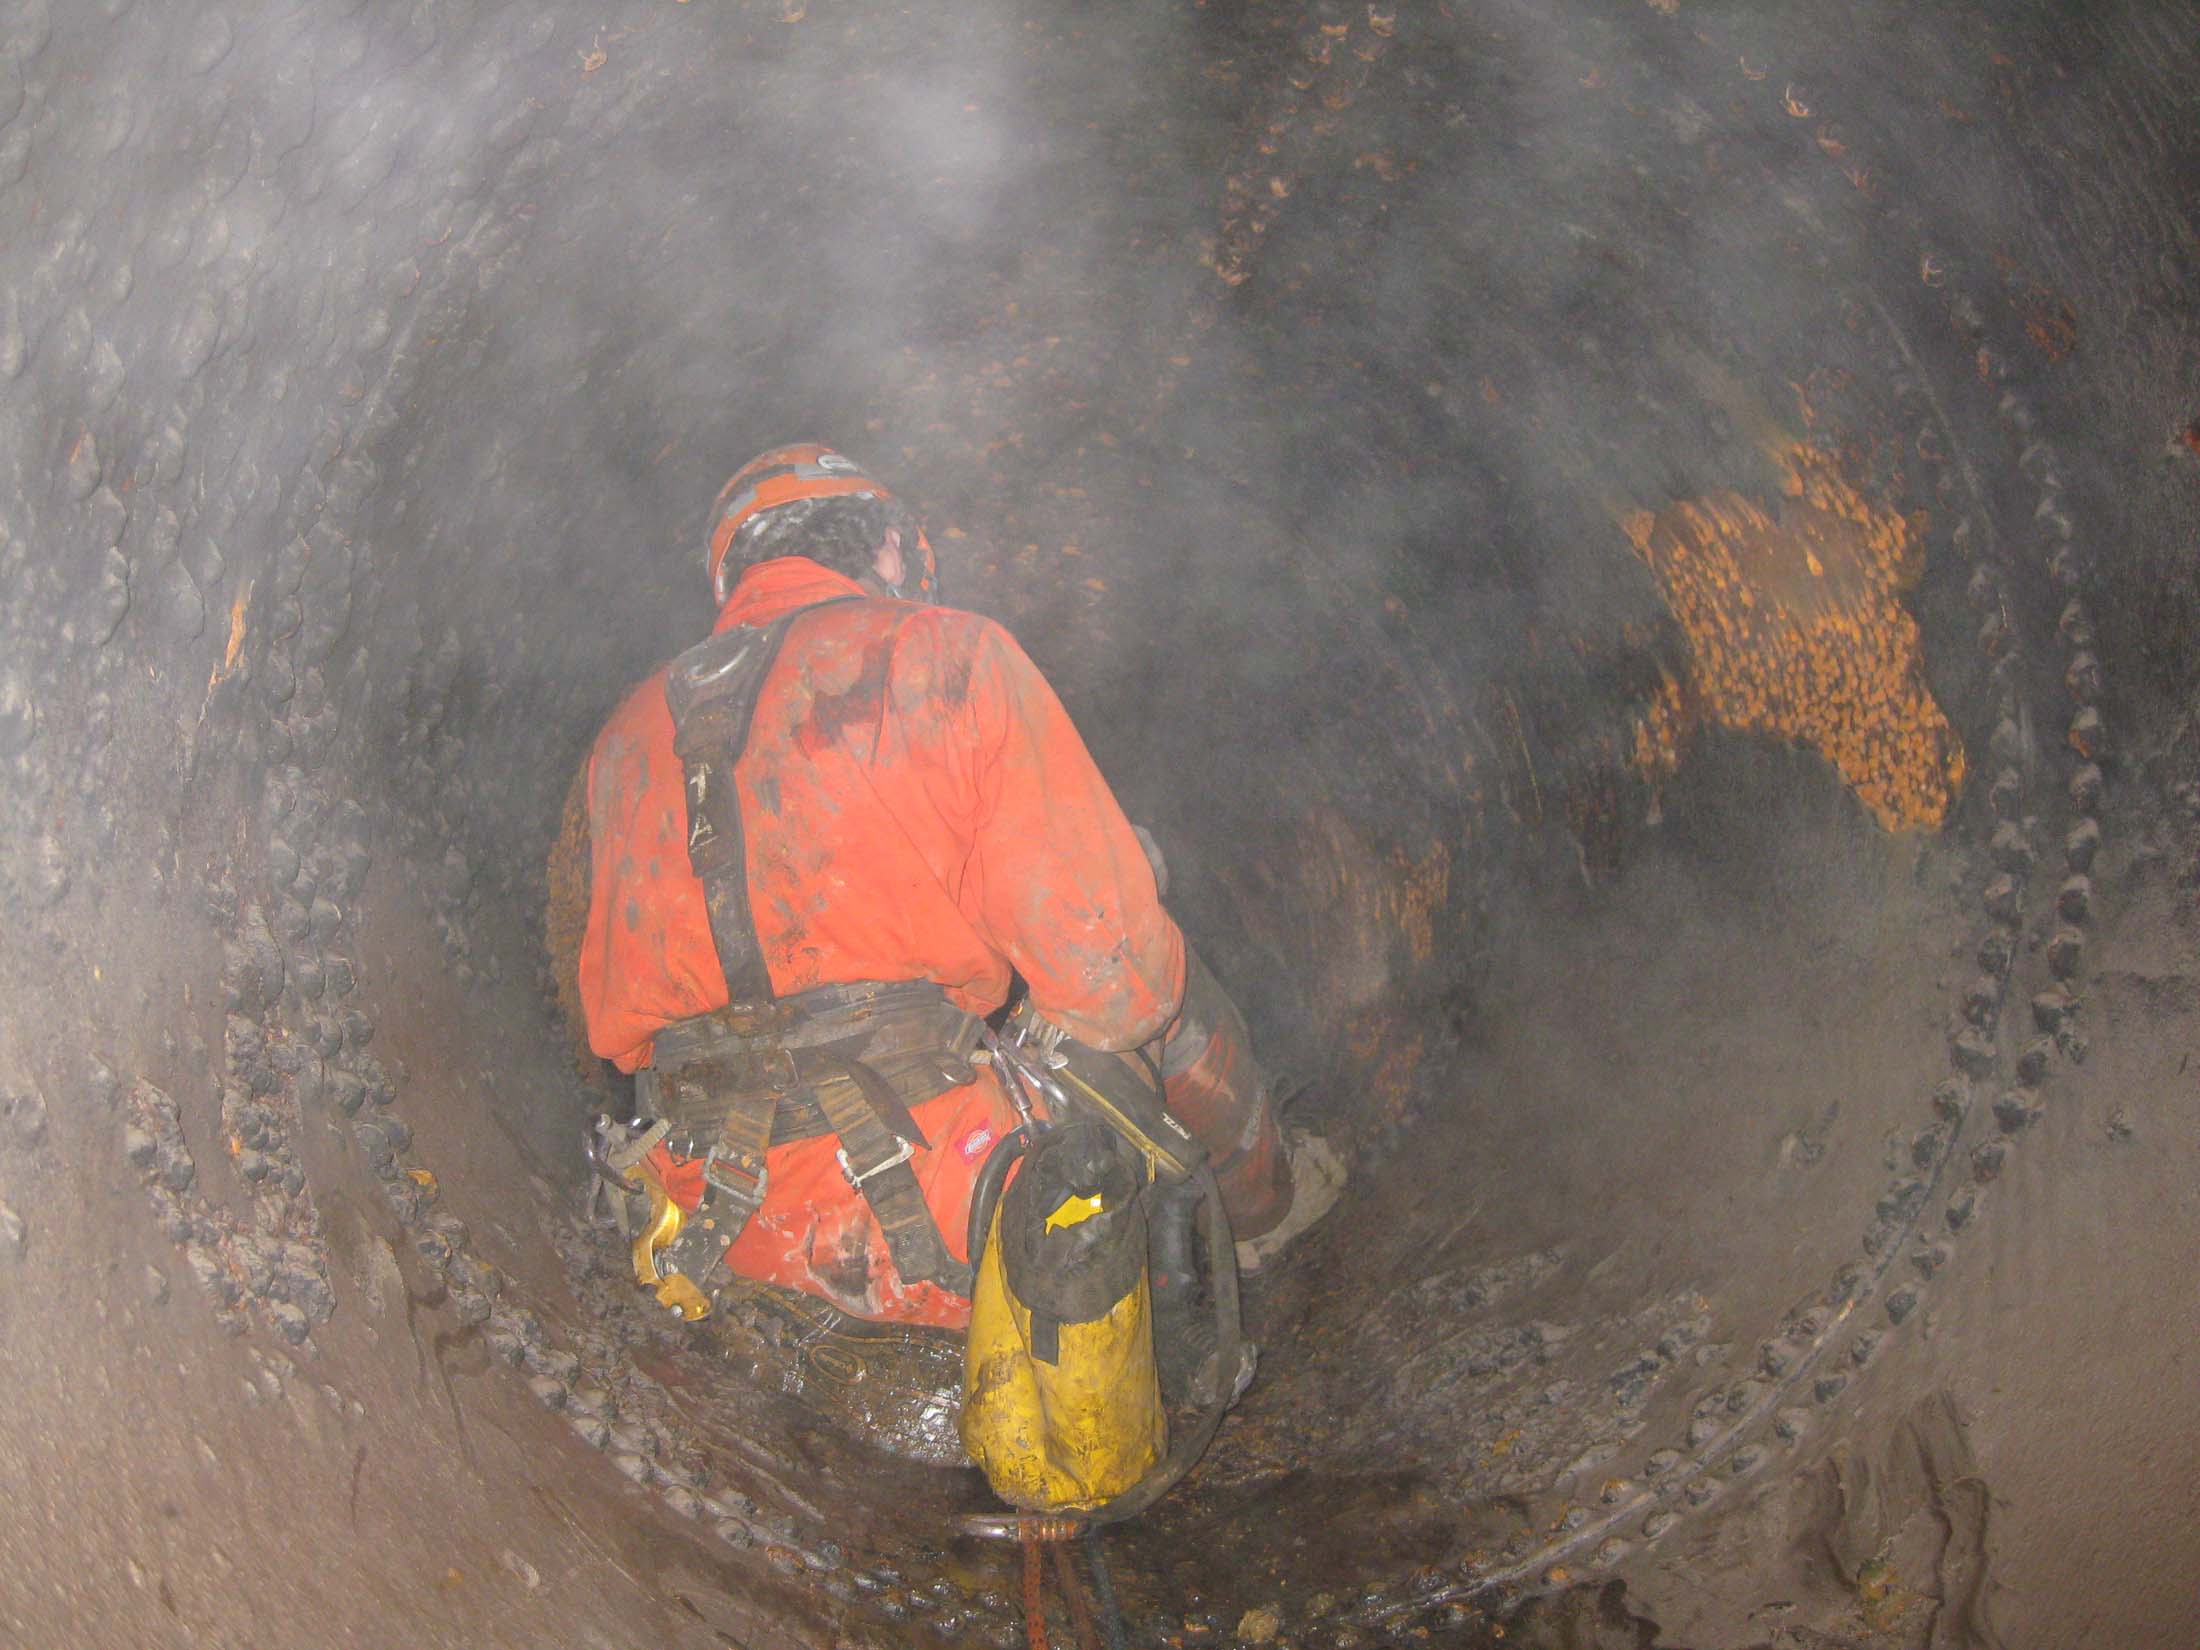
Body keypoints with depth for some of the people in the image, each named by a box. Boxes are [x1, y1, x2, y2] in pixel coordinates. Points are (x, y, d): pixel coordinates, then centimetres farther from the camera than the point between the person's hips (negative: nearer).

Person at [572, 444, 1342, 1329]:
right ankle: (1258, 1204, 46)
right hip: (949, 1226, -5)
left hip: (733, 1235, 6)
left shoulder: (628, 732, 13)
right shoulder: (950, 654, -4)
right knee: (1160, 984, 21)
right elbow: (1108, 964, -7)